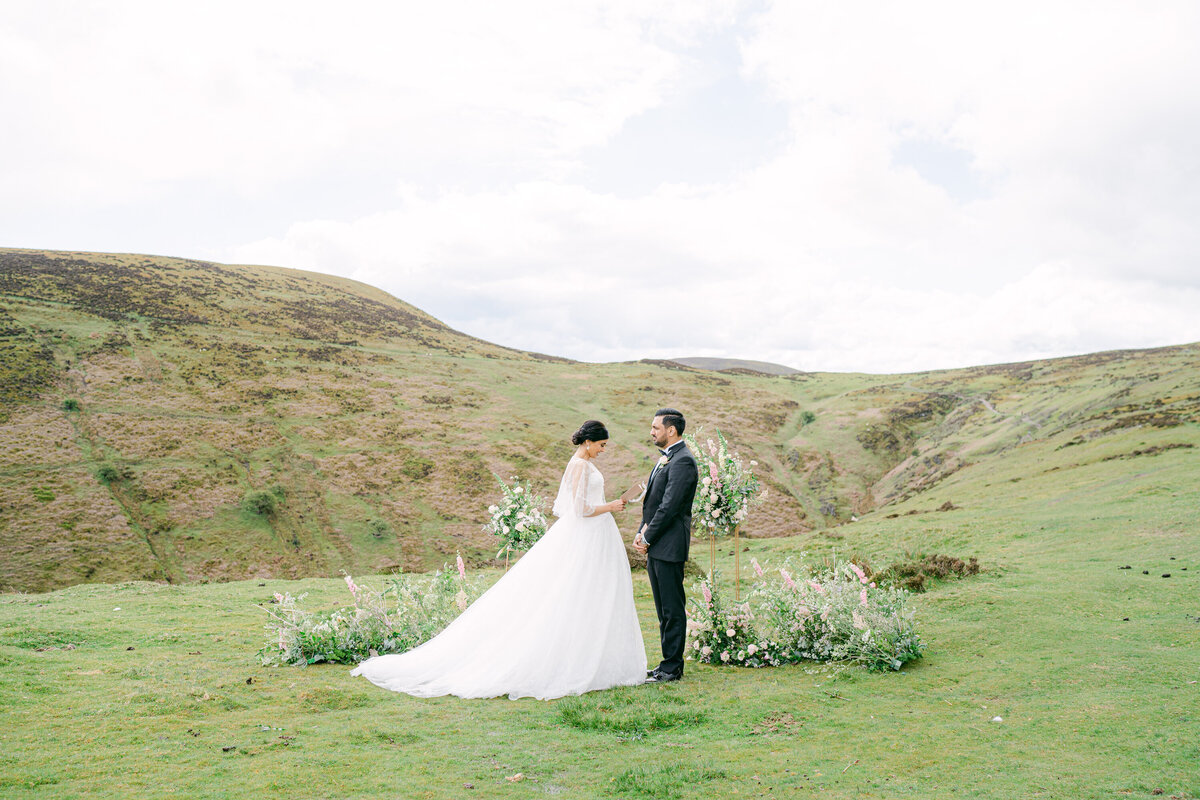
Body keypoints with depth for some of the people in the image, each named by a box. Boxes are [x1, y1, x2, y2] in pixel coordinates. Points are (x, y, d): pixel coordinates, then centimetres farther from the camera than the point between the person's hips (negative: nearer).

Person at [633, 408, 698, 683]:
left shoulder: (683, 461, -15)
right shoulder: (666, 459, 17)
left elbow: (669, 506, -19)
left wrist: (648, 538, -13)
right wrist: (641, 534, 6)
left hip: (669, 546, -10)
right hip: (656, 547, 10)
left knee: (673, 609, -2)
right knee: (664, 609, 15)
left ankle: (672, 668, 5)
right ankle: (669, 664, 24)